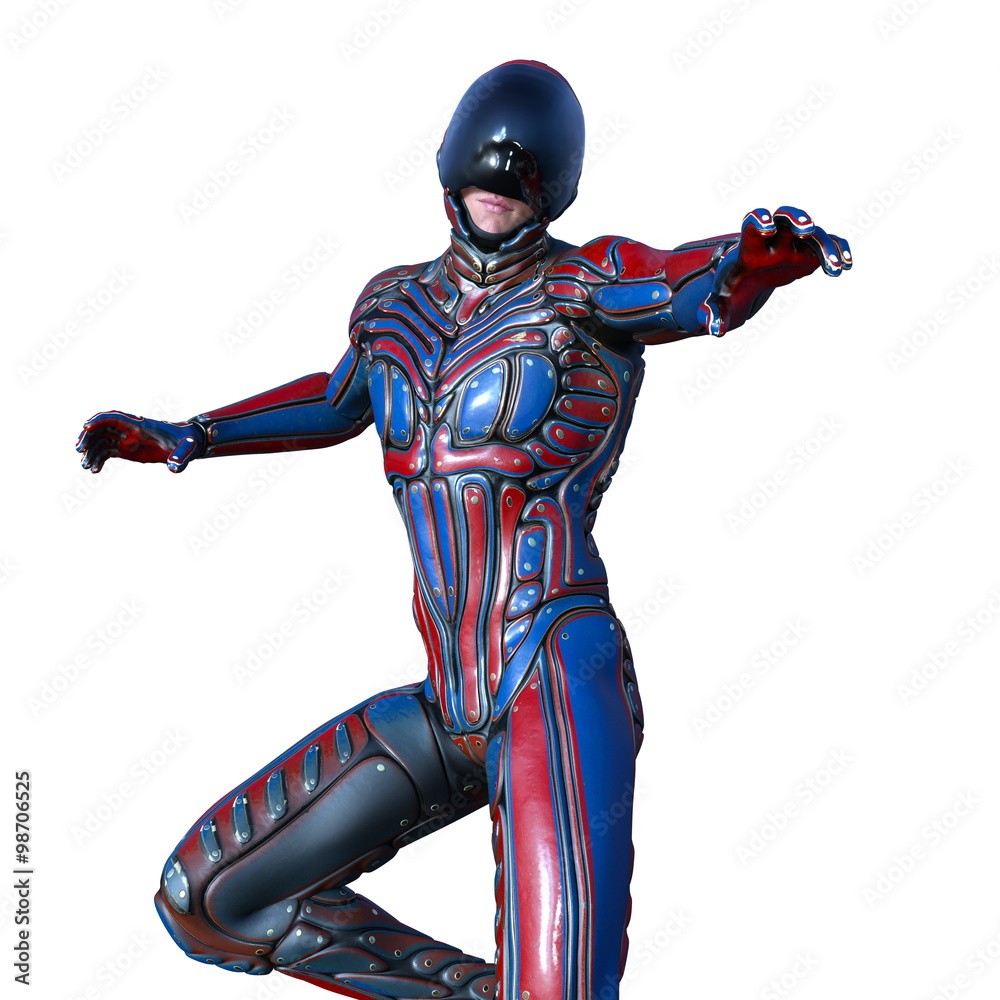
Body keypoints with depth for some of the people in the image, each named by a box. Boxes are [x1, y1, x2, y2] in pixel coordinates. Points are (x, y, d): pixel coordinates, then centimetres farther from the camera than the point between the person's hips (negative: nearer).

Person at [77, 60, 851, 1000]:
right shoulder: (396, 302, 14)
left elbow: (708, 283, -22)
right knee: (208, 898, 14)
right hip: (450, 707, 7)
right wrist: (179, 439, 36)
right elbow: (340, 399, 34)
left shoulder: (584, 289, -3)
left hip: (555, 682, -7)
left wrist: (771, 247, -44)